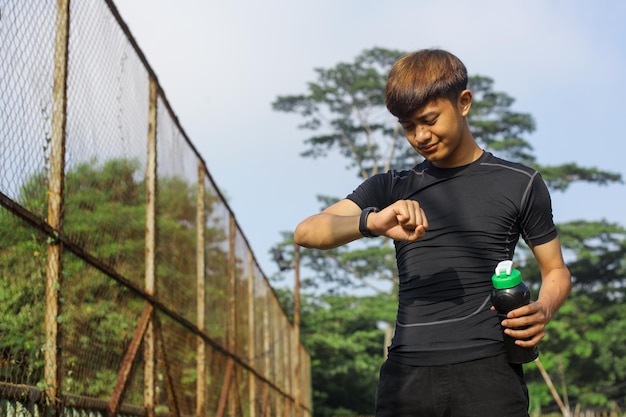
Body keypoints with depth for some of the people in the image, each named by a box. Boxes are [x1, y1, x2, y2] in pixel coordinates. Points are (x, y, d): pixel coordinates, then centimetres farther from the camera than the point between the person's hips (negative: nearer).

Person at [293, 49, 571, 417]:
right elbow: (307, 232, 3)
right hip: (406, 373, 2)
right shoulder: (392, 189, 16)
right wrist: (371, 222, -17)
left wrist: (543, 310, -8)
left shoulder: (519, 183, 10)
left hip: (486, 371, -2)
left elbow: (556, 270, 15)